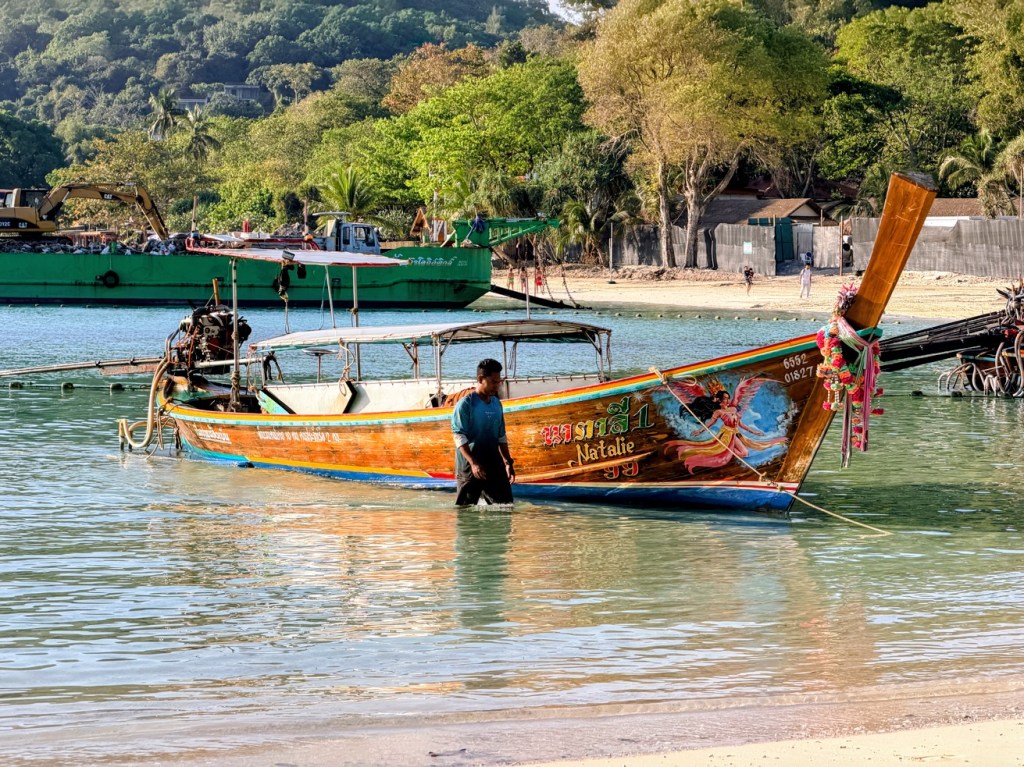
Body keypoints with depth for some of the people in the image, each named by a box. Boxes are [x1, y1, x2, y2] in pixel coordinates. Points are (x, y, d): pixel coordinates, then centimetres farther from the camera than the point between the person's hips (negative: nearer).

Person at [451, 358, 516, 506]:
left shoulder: (496, 404, 12)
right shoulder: (465, 404, -9)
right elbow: (459, 437, -15)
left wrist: (508, 462, 14)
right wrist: (473, 463, -24)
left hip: (494, 466, 6)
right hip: (469, 467, -6)